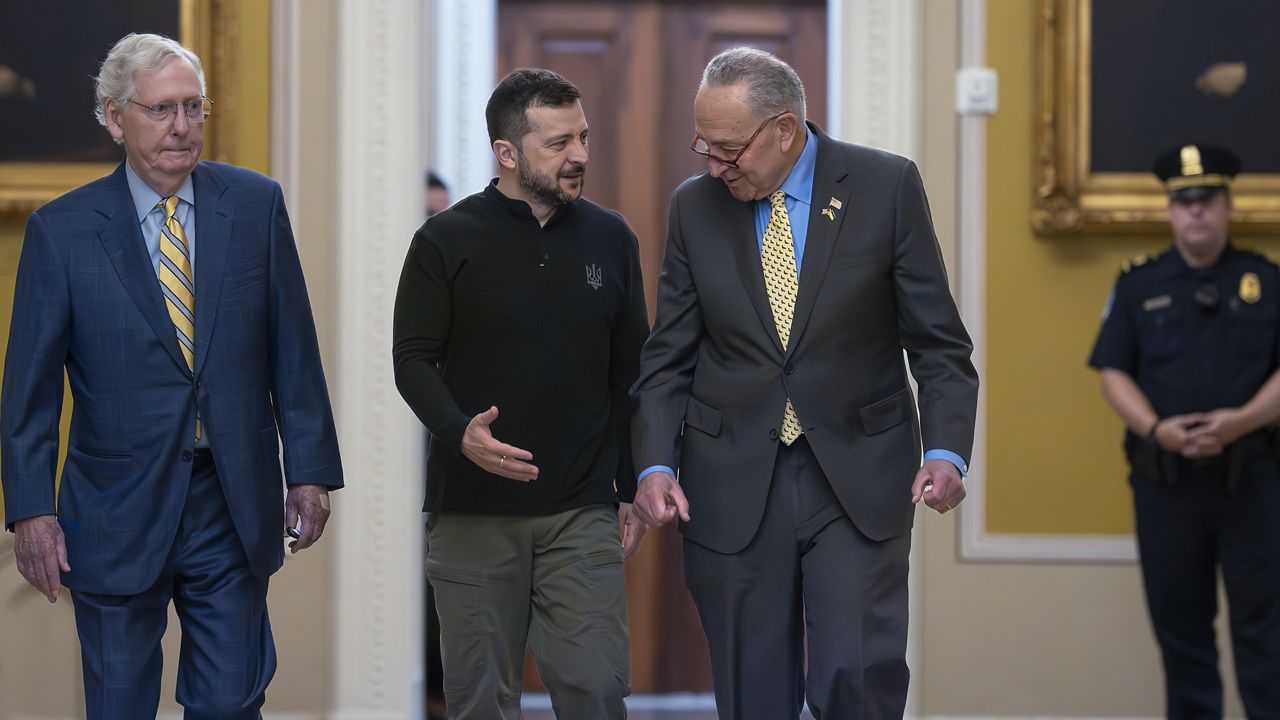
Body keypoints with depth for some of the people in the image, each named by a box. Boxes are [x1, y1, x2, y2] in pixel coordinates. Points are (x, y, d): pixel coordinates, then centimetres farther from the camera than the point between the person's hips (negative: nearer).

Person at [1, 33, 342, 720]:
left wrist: (310, 470, 2)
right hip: (118, 514, -1)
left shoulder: (255, 205, 2)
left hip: (233, 508, 1)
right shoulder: (61, 229, -4)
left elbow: (292, 349, 5)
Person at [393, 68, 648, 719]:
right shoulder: (446, 242, -1)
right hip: (473, 514, -2)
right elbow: (413, 360, -1)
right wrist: (460, 432, -20)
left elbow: (629, 372, 12)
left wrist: (631, 488, 10)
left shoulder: (610, 239, 8)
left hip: (583, 514, 2)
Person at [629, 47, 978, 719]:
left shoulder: (887, 186, -3)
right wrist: (655, 465, -7)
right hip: (732, 482, 2)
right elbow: (668, 358, 7)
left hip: (858, 478, -2)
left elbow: (939, 342, -1)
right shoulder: (695, 205, 5)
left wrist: (945, 451, -15)